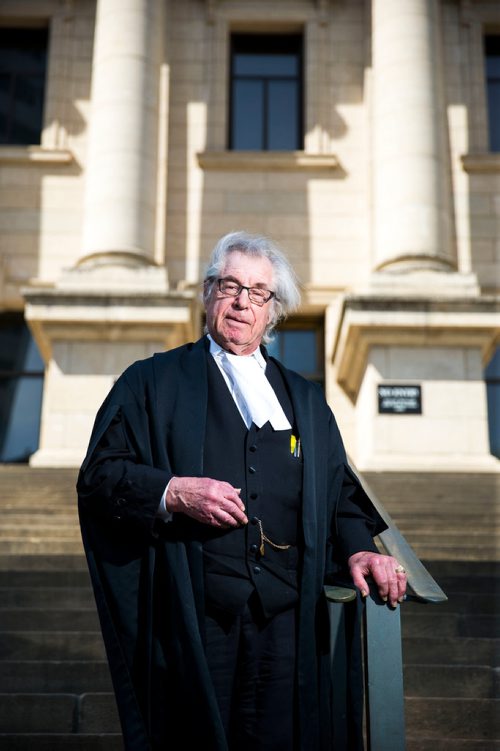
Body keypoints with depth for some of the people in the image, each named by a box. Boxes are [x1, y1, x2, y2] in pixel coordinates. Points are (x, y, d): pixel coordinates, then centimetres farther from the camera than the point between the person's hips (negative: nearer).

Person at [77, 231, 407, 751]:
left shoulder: (306, 401, 19)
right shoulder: (152, 383, 8)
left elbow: (339, 490, 18)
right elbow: (99, 475, 1)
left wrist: (358, 548, -1)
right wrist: (173, 492, -16)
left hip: (288, 621, 3)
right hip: (192, 619, -3)